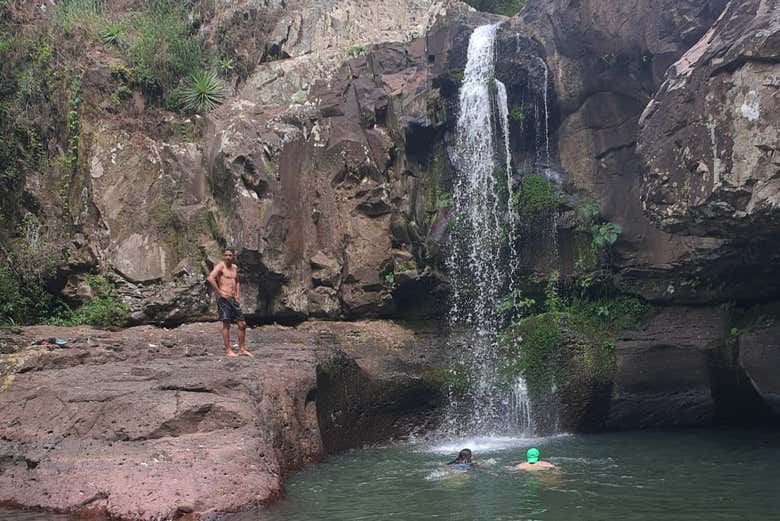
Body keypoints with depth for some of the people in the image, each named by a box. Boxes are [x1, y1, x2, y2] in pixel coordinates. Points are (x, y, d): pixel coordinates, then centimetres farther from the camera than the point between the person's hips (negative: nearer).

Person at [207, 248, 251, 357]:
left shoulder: (234, 267, 17)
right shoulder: (220, 265, -6)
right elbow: (210, 278, -21)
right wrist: (219, 292, -18)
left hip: (233, 299, 7)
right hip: (224, 298, -7)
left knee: (242, 324, 5)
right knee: (226, 324, -7)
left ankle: (242, 349, 14)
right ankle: (228, 350, -2)